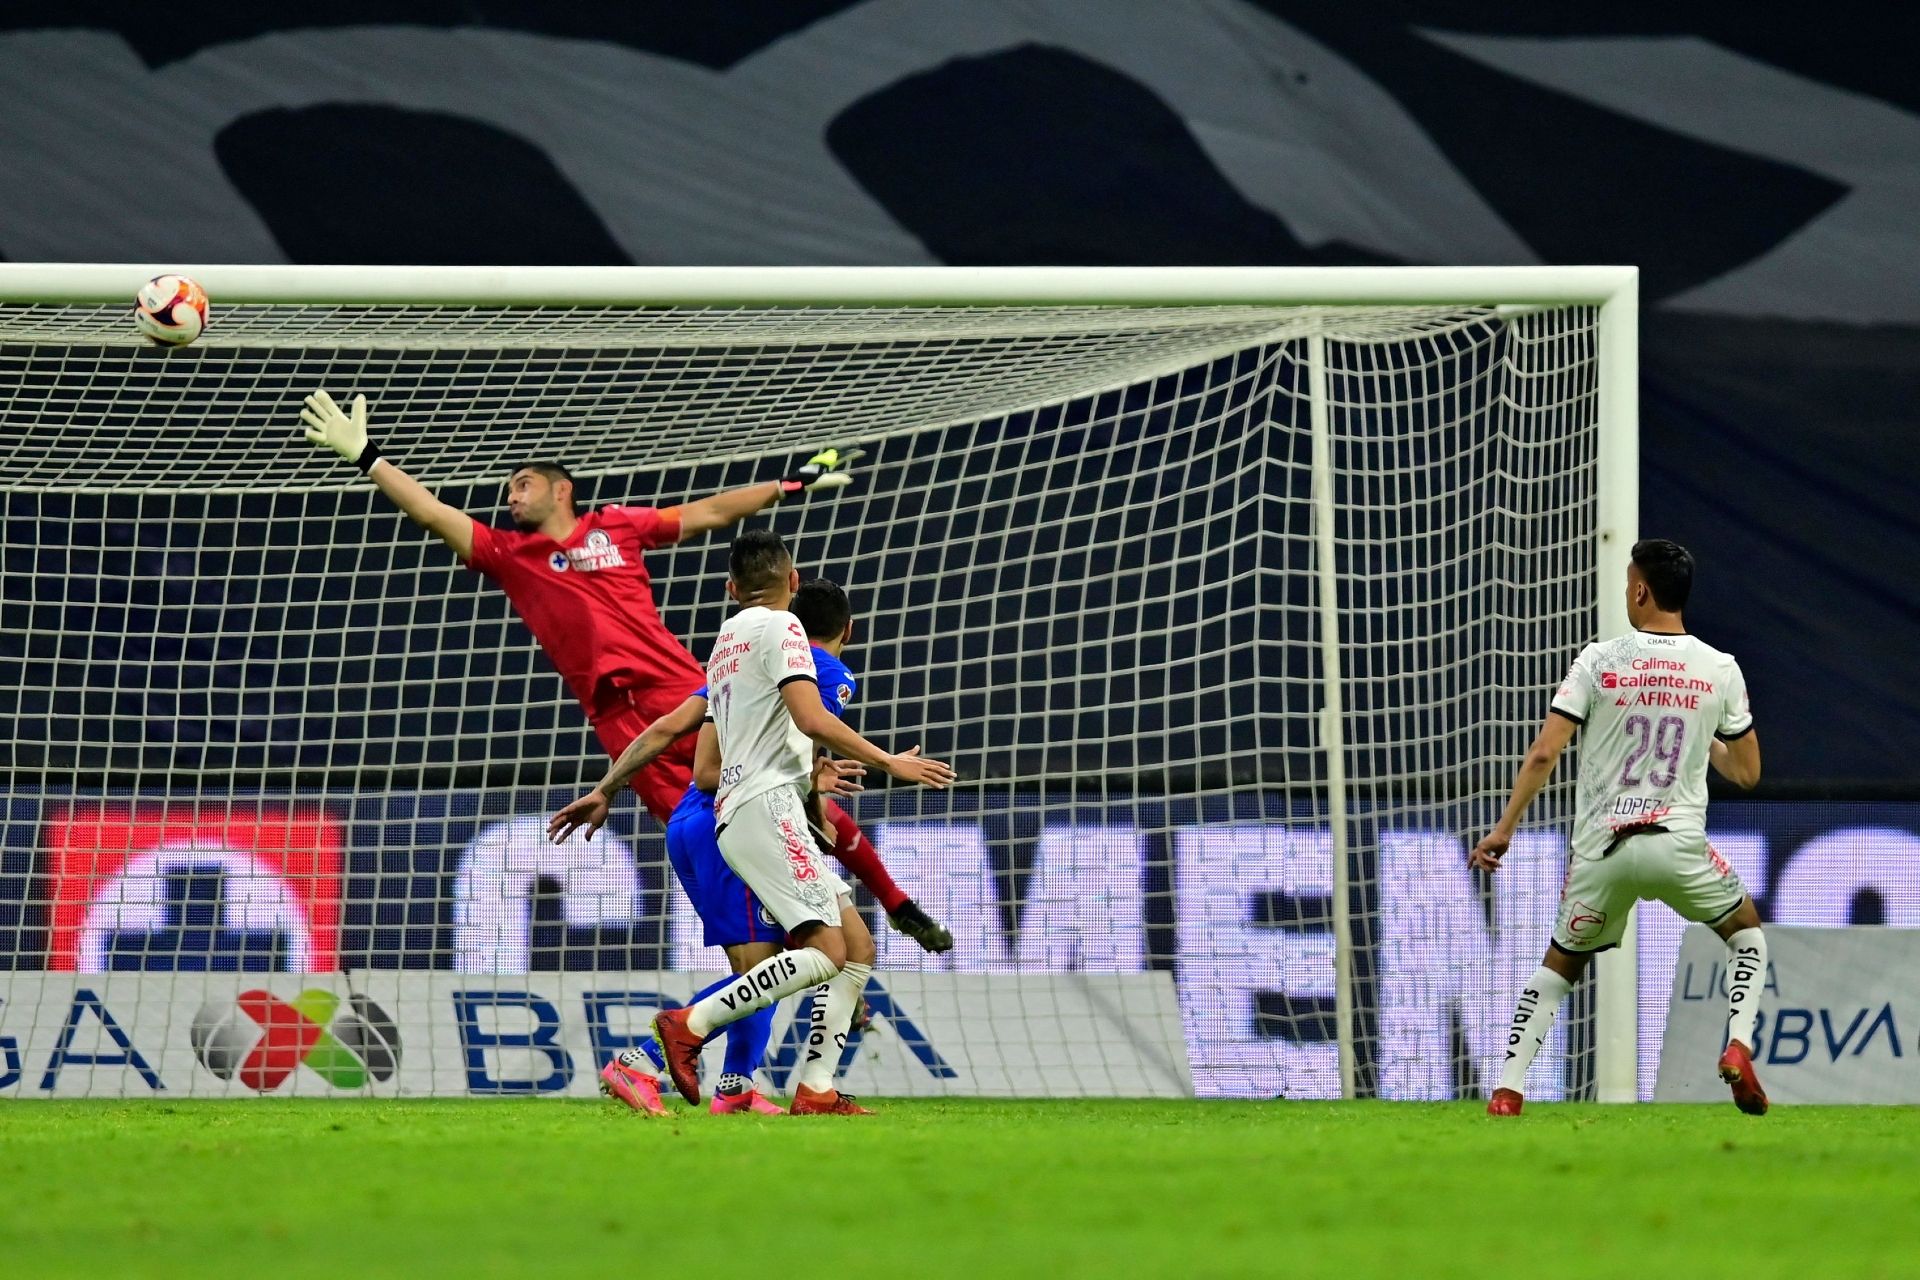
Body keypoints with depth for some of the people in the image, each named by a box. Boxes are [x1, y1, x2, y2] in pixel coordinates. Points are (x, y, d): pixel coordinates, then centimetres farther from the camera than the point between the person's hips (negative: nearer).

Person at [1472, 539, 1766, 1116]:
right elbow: (1746, 772, 11)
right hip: (1680, 843, 0)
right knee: (1747, 933, 25)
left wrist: (1504, 828, 0)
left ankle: (1507, 1091, 6)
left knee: (1559, 965, 20)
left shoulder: (1599, 661, -2)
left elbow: (1544, 752, -8)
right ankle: (1737, 1047, 0)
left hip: (1602, 847, 0)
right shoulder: (1720, 670, 2)